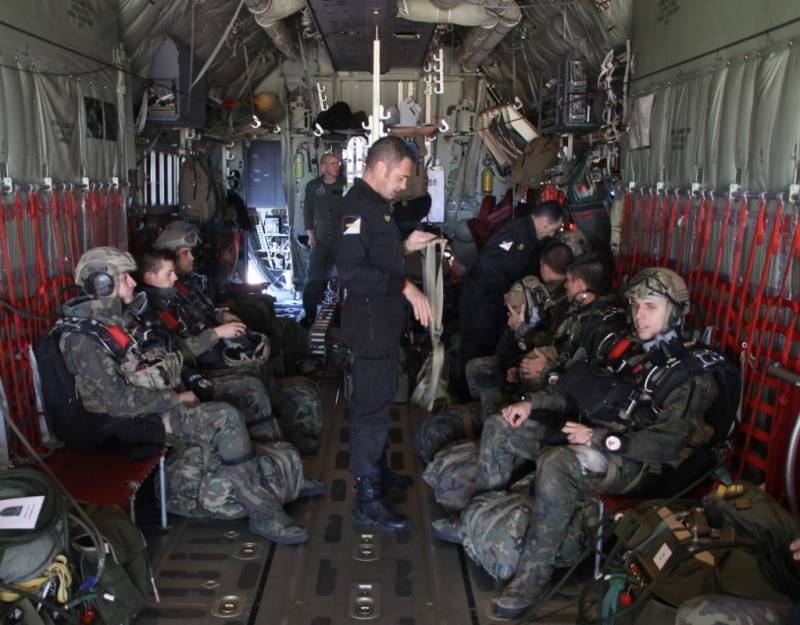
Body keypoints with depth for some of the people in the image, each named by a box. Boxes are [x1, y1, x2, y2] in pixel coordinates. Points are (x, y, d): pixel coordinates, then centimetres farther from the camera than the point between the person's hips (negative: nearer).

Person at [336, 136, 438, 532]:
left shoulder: (375, 204, 16)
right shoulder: (358, 205, -17)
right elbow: (351, 271, -27)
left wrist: (406, 247, 14)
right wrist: (405, 287, -26)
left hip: (384, 319, 11)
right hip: (370, 319, -11)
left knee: (379, 399, 21)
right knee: (372, 405, -6)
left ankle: (377, 470, 37)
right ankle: (367, 500, 2)